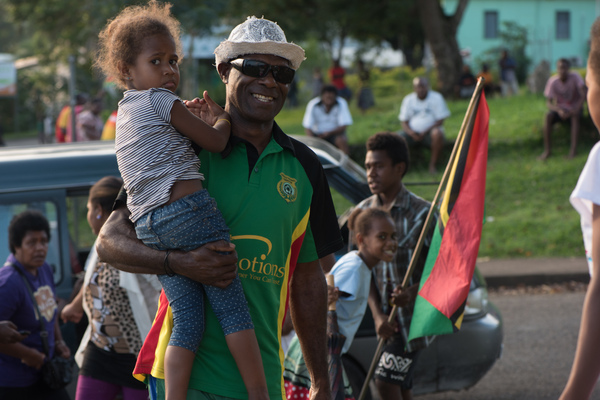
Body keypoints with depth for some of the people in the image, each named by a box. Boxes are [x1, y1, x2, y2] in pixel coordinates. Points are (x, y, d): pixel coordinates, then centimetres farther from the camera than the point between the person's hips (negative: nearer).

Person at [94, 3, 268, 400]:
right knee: (232, 305, -3)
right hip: (188, 207, -8)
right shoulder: (162, 101, -1)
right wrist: (221, 118, 20)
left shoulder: (125, 114, 24)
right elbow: (216, 142, -1)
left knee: (187, 318, 4)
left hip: (149, 227, 8)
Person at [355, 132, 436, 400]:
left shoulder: (422, 213, -12)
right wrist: (378, 315, -8)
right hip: (385, 315, 5)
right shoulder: (363, 212, 3)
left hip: (414, 312, -5)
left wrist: (412, 292, -26)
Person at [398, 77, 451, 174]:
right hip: (413, 132, 2)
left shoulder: (436, 98, -2)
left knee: (437, 133, -38)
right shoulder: (408, 100, 6)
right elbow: (404, 122, 6)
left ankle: (432, 165, -23)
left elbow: (440, 121, -6)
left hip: (429, 131, -2)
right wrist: (411, 132, -17)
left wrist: (425, 132, -18)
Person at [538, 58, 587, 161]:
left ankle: (573, 149, -38)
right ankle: (547, 149, -27)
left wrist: (575, 109, -34)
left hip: (574, 108, -1)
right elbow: (548, 103, -16)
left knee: (575, 116, -35)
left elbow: (583, 94, -22)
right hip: (559, 108, 1)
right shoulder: (552, 81, -13)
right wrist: (559, 110, -35)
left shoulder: (575, 77, -16)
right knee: (548, 116, -29)